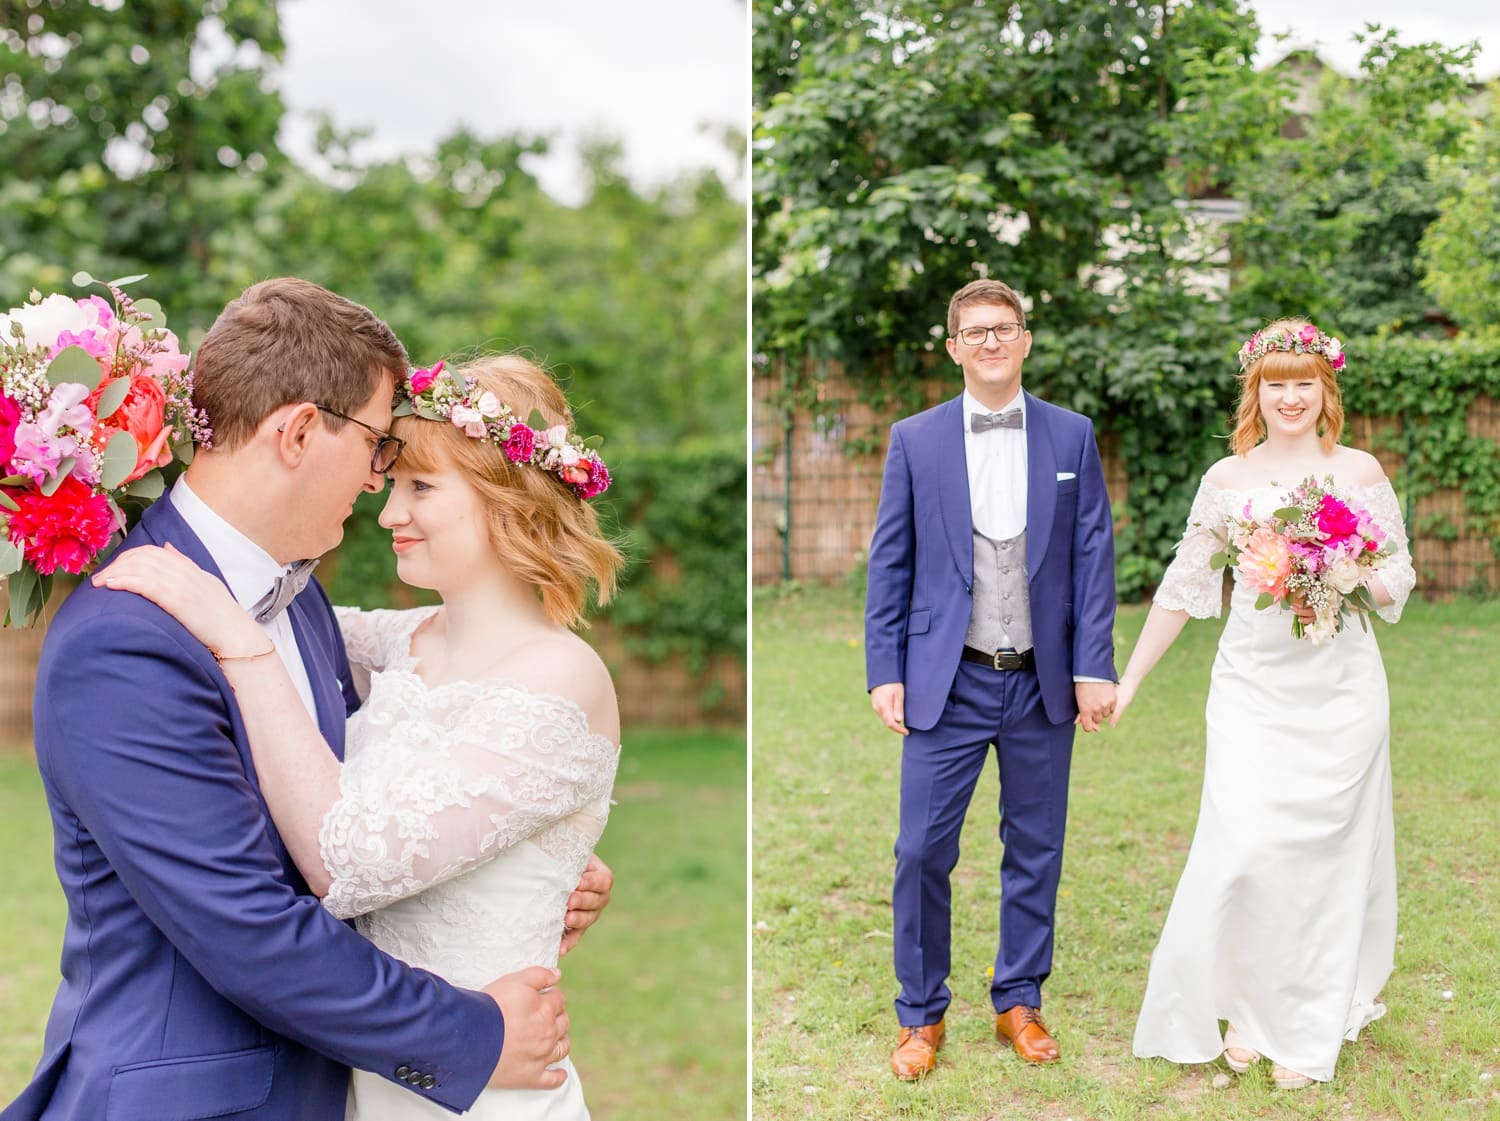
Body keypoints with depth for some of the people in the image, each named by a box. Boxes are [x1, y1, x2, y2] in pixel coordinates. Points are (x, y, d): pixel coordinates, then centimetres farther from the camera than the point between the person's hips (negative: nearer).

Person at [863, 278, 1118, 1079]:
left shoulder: (1072, 436, 4)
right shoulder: (915, 439, 2)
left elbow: (1093, 557, 2)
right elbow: (890, 564, 2)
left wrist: (1093, 668, -5)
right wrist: (885, 672, -4)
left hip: (1043, 682, 1)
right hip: (948, 682, -1)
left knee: (1035, 850, 11)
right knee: (922, 851, 0)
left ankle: (1019, 1001, 28)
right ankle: (921, 1015, 17)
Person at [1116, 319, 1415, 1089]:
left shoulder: (1359, 471, 3)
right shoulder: (1227, 478, 4)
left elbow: (1399, 578, 7)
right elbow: (1184, 587, 7)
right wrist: (1128, 679, 6)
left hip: (1340, 686, 0)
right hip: (1252, 685, 0)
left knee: (1326, 849, 4)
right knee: (1246, 845, -9)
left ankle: (1309, 1027, 20)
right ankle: (1246, 1006, 13)